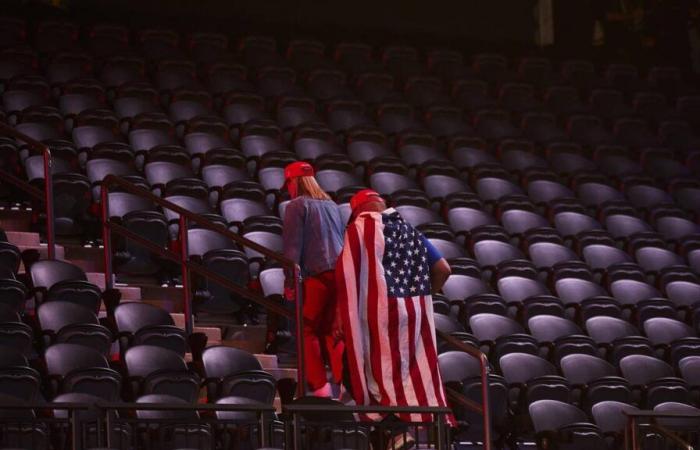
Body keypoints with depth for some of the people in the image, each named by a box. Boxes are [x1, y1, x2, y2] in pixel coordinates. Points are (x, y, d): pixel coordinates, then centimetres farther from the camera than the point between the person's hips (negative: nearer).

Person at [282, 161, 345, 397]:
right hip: (341, 271, 6)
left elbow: (292, 246, -6)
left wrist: (289, 282, -5)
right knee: (332, 331, 11)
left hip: (316, 274, -6)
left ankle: (318, 385, -8)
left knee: (308, 330, 0)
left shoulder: (297, 205, 0)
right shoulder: (331, 205, 21)